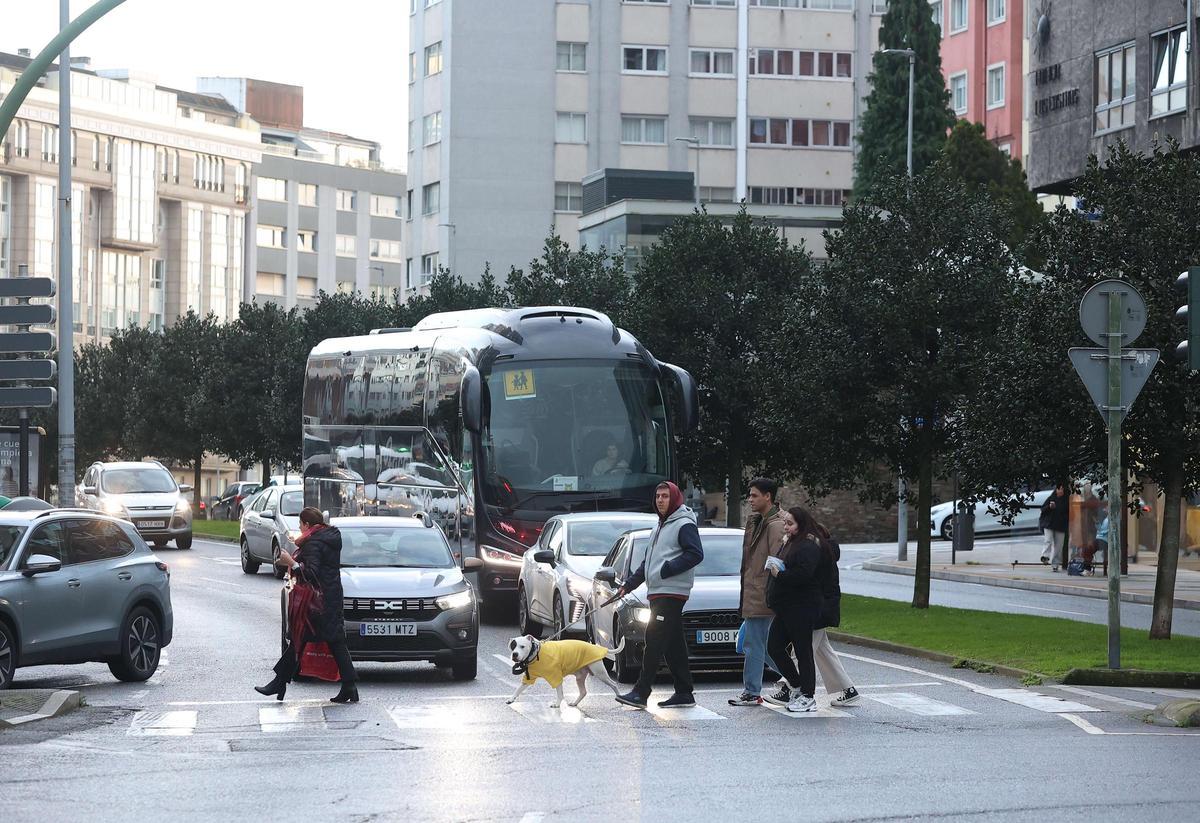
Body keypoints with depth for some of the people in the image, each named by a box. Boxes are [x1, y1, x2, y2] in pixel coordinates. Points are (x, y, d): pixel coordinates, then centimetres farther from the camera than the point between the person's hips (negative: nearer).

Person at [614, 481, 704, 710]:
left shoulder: (684, 525, -6)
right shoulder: (660, 527, 24)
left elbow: (696, 554, -18)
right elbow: (648, 563, 29)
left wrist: (666, 570, -18)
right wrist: (629, 585, 22)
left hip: (672, 593, -9)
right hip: (658, 593, 9)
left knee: (654, 640, -13)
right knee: (673, 645, 9)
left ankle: (641, 692, -15)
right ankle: (684, 693, 10)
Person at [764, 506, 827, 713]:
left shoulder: (809, 547, -14)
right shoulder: (790, 544, 19)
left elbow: (803, 574, -26)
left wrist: (779, 574, -15)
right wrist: (774, 569, 5)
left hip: (801, 609, -10)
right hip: (785, 609, 10)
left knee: (803, 651, -4)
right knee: (774, 647, 11)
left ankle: (807, 697, 2)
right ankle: (795, 687, 24)